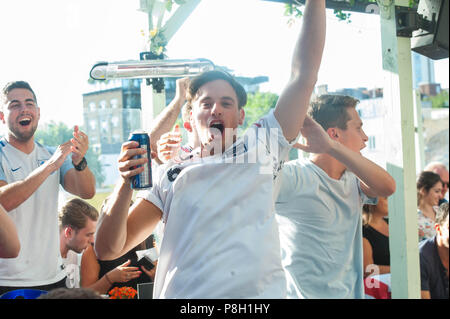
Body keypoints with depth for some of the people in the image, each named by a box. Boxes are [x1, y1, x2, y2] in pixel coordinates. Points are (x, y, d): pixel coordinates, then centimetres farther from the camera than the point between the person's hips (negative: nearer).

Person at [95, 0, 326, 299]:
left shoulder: (261, 147, 8)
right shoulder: (170, 176, 8)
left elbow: (305, 73, 5)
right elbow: (108, 249, 3)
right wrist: (126, 183, -13)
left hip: (259, 293, 0)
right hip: (182, 294, 0)